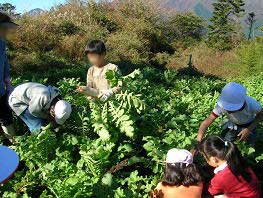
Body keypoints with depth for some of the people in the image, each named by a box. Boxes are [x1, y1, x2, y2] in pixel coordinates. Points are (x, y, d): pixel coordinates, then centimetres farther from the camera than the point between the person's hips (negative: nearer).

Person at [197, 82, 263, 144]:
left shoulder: (251, 104, -39)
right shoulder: (222, 106, -36)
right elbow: (207, 122, -37)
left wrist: (249, 129, -29)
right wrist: (198, 142, -48)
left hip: (249, 126, -1)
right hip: (233, 124, 1)